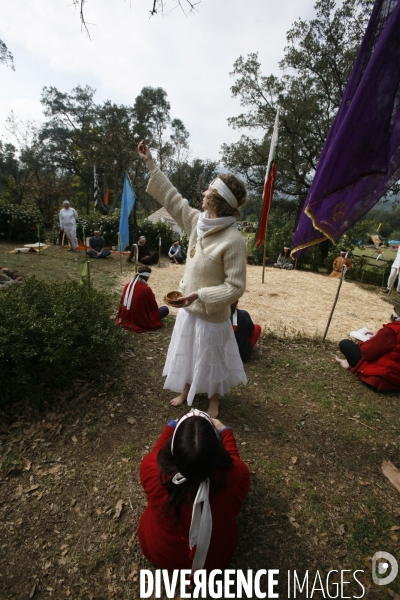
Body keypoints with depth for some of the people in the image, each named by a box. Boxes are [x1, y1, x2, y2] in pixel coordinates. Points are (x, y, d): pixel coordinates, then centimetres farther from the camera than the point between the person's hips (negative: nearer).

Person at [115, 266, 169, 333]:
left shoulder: (128, 285, -4)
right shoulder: (146, 289, -25)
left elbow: (122, 302, 8)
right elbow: (154, 307, -10)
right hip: (140, 321, -8)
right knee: (165, 309, 0)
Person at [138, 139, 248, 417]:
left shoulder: (233, 241, -27)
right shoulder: (198, 221, -6)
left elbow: (235, 288, -24)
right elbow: (172, 197, 5)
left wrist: (200, 295, -26)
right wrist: (150, 163, 10)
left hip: (212, 314, -7)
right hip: (188, 308, 7)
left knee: (211, 358, 16)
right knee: (186, 352, 24)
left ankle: (214, 399, 44)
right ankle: (187, 389, 51)